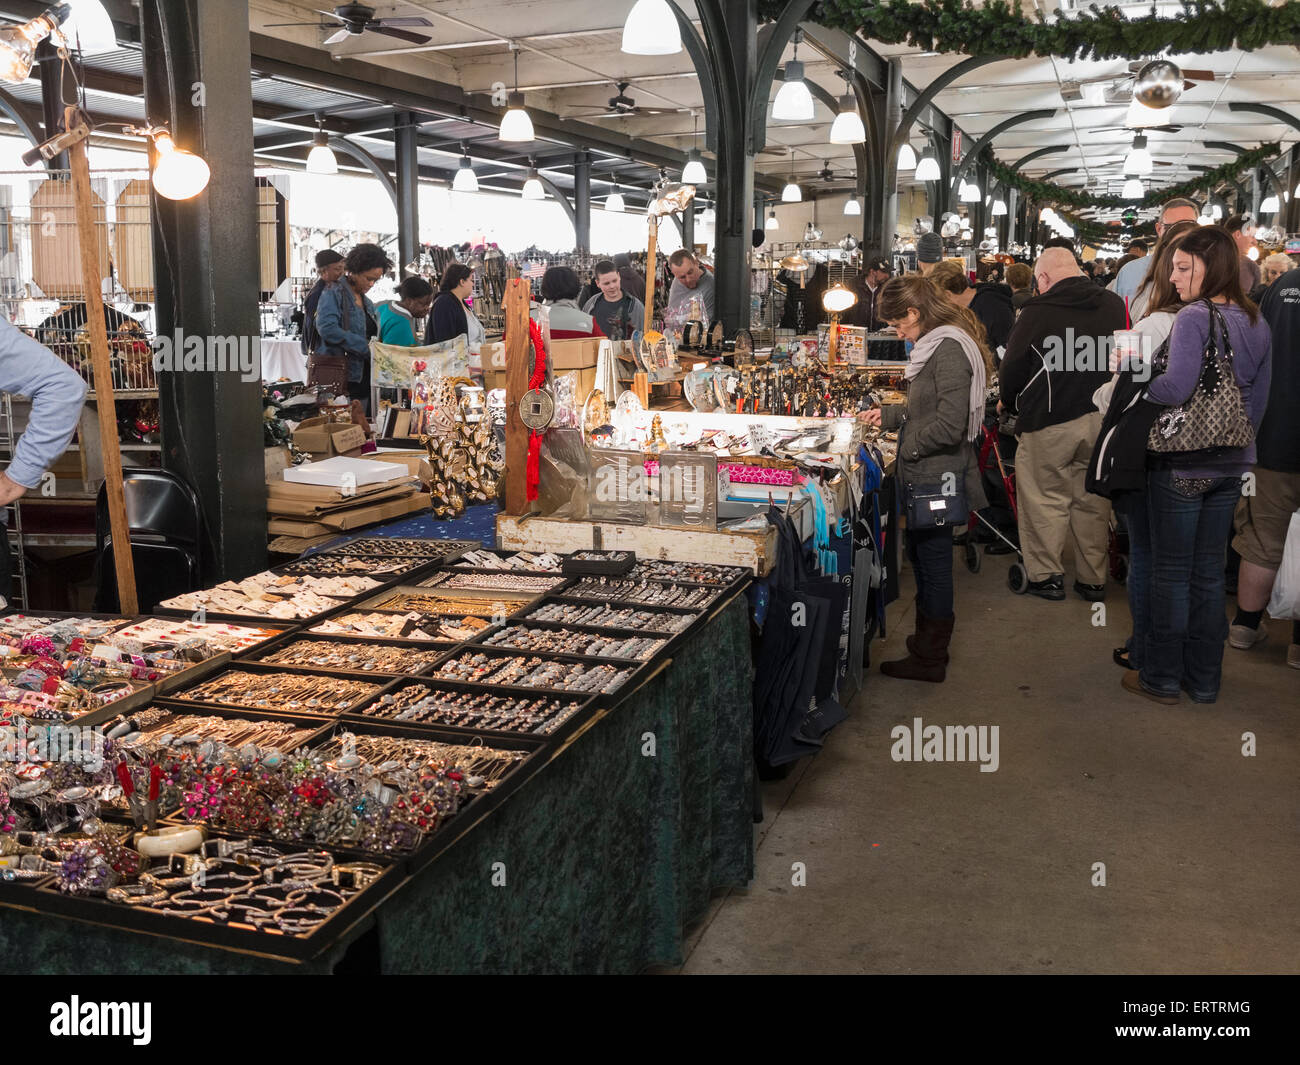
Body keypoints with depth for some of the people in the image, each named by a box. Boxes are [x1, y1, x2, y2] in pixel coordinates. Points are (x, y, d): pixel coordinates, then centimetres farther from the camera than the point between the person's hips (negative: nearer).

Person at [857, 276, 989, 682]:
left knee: (933, 563, 0)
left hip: (937, 477, -10)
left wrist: (909, 447, -12)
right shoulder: (935, 345, 13)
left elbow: (950, 424, -24)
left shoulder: (949, 350, -19)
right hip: (925, 476, 10)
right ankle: (929, 639, 31)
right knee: (921, 556, 18)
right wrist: (888, 414, 17)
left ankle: (929, 659, 11)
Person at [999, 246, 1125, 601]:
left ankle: (1046, 575, 11)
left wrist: (1008, 402, 17)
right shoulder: (1114, 305, 6)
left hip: (1050, 422, -5)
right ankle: (1093, 579, 19)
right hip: (1103, 419, 5)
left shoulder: (1037, 312, -9)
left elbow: (1013, 369, -2)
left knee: (1046, 498, 7)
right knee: (1093, 499, 11)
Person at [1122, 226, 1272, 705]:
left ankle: (1163, 677, 16)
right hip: (1230, 464, 7)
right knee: (1210, 572, 15)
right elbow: (1258, 398, 11)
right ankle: (1204, 678, 24)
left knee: (1172, 572, 5)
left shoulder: (1194, 317, -17)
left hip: (1182, 463, -7)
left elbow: (1177, 386, -30)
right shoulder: (1256, 322, 6)